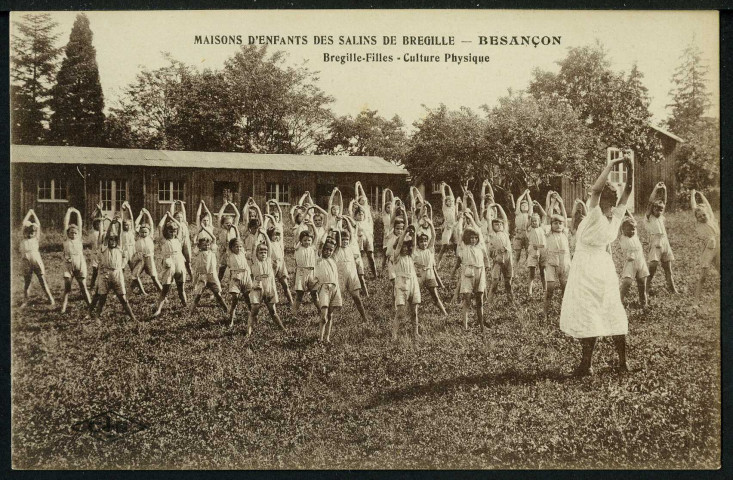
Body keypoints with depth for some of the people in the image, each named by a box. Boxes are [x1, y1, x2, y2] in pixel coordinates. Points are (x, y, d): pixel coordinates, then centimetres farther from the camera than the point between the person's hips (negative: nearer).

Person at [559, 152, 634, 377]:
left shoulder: (596, 216, -19)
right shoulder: (617, 216, -3)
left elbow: (595, 189, -32)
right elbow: (628, 190, 2)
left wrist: (611, 165, -27)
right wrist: (630, 167, -7)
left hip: (587, 267, -7)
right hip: (605, 265, 7)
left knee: (586, 314, -4)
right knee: (613, 312, 12)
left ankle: (586, 364, -3)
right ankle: (623, 361, 16)